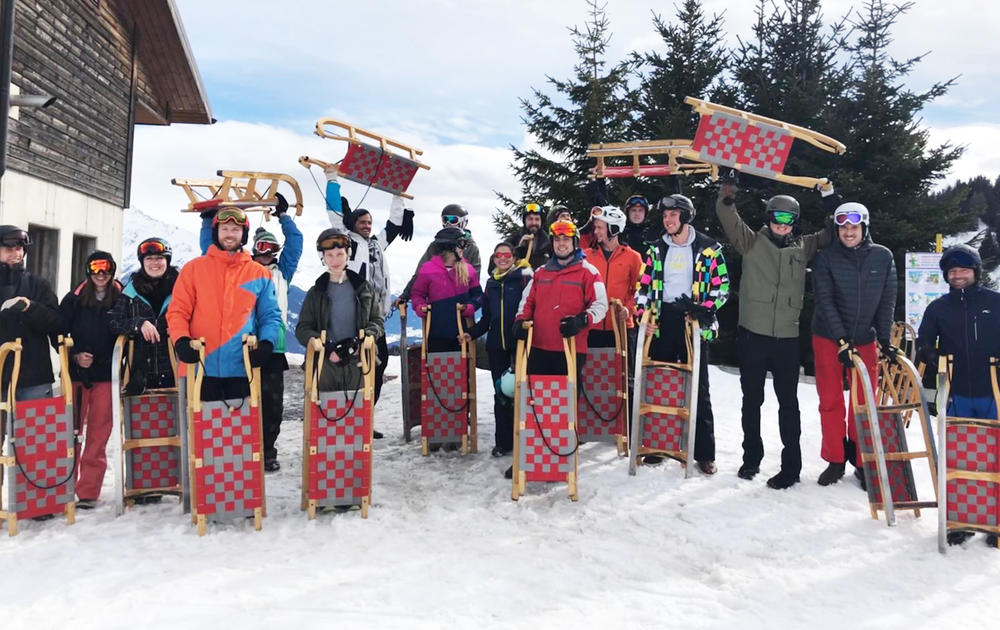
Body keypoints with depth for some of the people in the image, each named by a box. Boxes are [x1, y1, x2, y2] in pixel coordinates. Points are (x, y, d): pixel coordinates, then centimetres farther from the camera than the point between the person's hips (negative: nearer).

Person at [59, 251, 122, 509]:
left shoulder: (121, 300, 4)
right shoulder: (74, 299, 6)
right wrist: (75, 356, -9)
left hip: (106, 375, 0)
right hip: (76, 373, 0)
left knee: (98, 435, 2)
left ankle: (88, 492, 8)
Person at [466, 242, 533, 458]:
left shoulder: (524, 278, -1)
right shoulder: (491, 283, 16)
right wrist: (472, 333, 8)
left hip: (519, 342, -5)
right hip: (496, 344, 5)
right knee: (500, 393, 7)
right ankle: (503, 441, 15)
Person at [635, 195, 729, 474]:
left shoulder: (708, 248, 0)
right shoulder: (656, 249, 10)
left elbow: (722, 285, 1)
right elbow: (644, 286, 11)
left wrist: (705, 309, -14)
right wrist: (644, 316, -2)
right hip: (662, 323, 3)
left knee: (698, 388, 1)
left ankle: (705, 453, 8)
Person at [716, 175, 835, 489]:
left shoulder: (803, 248, 10)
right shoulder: (752, 242, 4)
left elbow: (831, 234, 17)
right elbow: (728, 216, -6)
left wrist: (830, 199, 6)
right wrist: (729, 190, -19)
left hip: (787, 337, 1)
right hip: (753, 334, -1)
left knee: (788, 402, 5)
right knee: (752, 399, 12)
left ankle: (791, 465, 14)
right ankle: (752, 457, 27)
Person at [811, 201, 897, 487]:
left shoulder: (883, 257, -2)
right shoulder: (825, 258, -8)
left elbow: (887, 302, 1)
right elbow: (825, 302, -12)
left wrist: (885, 340, -6)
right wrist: (842, 341, -19)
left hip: (865, 339, 2)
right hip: (828, 338, -1)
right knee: (830, 401, 4)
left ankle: (862, 462, 16)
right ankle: (835, 460, 16)